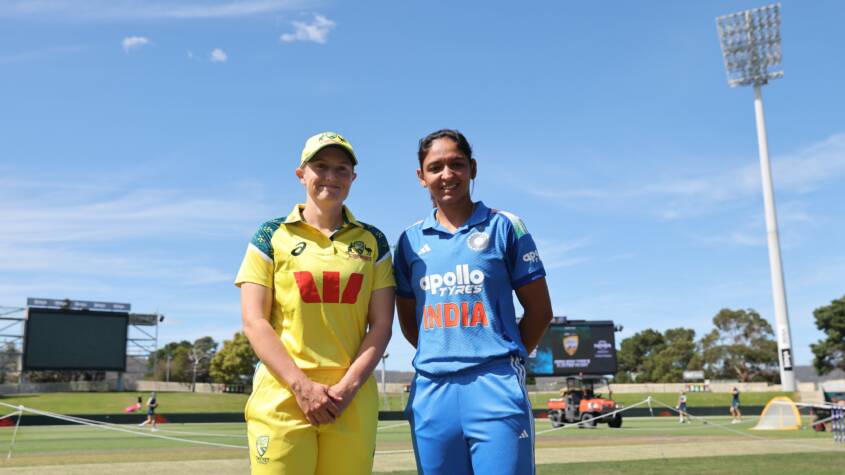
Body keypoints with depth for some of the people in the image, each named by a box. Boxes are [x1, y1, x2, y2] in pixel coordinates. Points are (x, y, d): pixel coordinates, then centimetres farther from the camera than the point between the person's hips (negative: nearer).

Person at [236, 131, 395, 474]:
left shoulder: (372, 241, 11)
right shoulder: (272, 236, 6)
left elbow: (381, 325, 6)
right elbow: (254, 322, -1)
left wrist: (348, 386, -7)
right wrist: (302, 386, -11)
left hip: (352, 400, 2)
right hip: (282, 396, -2)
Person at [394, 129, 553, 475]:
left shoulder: (504, 226, 4)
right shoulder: (411, 240, 12)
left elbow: (540, 310, 5)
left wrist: (503, 360, 3)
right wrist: (442, 356, 9)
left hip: (495, 385, -3)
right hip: (431, 391, 3)